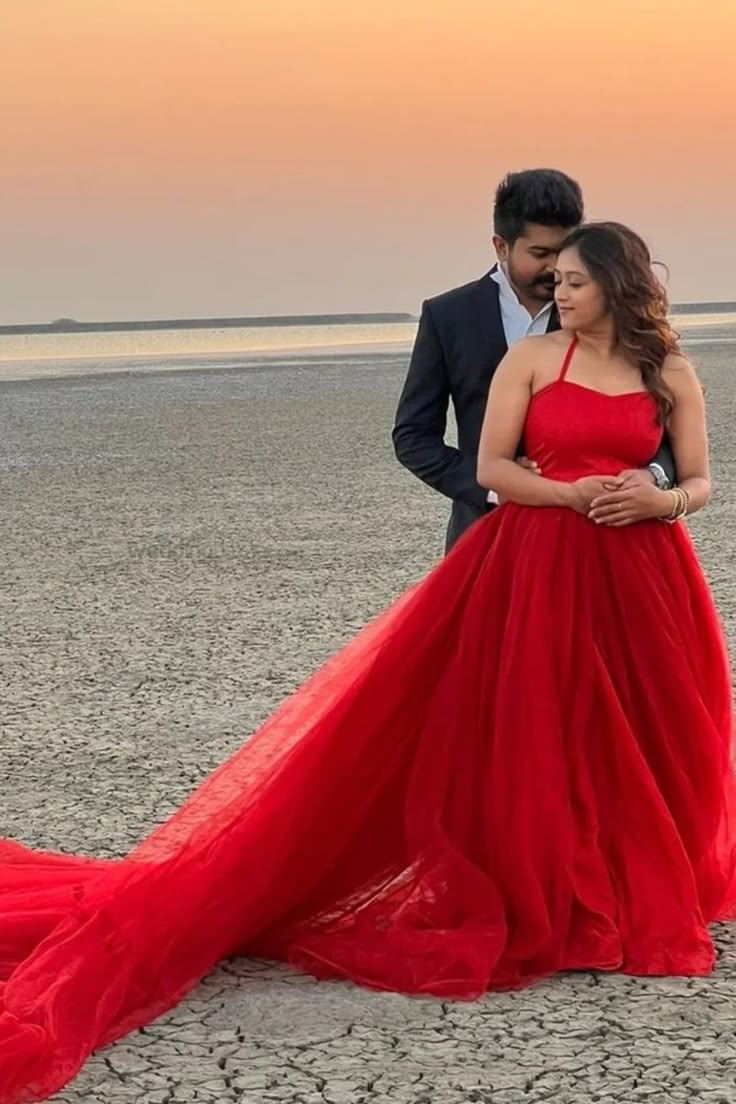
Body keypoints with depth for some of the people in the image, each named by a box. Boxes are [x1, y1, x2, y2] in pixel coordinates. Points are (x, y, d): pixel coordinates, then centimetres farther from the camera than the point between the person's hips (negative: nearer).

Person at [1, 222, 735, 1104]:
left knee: (643, 744, 7)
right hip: (537, 568, -1)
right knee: (538, 740, 0)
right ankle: (554, 904, 13)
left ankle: (650, 899, 24)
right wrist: (573, 495, -15)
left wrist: (661, 501, -13)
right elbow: (489, 466, -2)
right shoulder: (531, 357, 2)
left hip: (639, 578, 1)